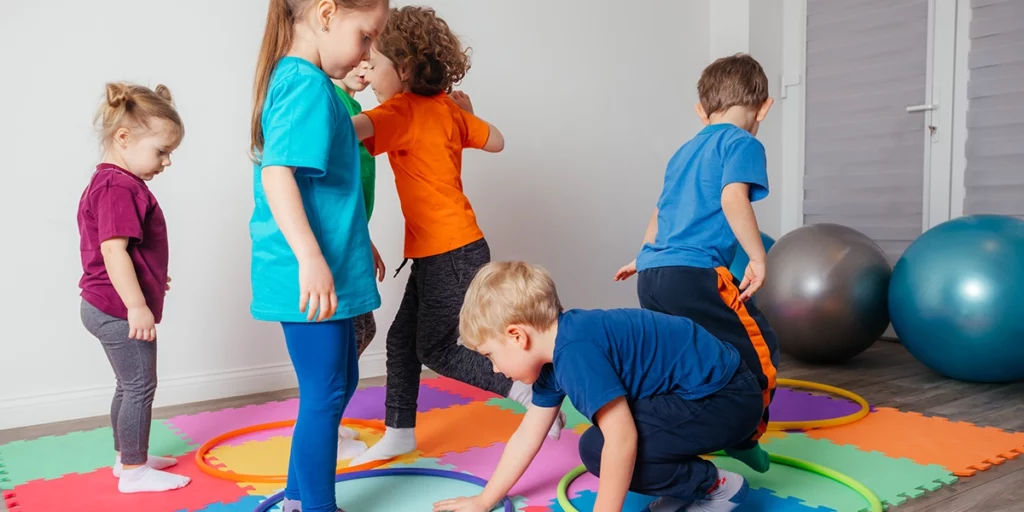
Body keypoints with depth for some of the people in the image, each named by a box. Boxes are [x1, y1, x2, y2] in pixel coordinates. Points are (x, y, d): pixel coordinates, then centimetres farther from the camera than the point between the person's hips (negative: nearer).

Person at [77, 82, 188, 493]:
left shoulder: (108, 184, 13)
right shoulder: (119, 188, -20)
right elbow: (113, 251, -27)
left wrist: (152, 279, 32)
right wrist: (137, 305, -29)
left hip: (110, 308, 11)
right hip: (120, 310, -11)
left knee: (130, 386, 19)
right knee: (140, 387, 0)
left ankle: (128, 456, 32)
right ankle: (134, 471, 10)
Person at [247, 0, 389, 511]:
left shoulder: (291, 79, 15)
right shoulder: (308, 85, -15)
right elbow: (277, 174, -26)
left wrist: (357, 244, 31)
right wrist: (311, 258, -31)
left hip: (327, 271, 10)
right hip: (312, 276, -10)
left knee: (338, 383, 20)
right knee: (325, 395, 1)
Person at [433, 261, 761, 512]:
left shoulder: (575, 351, -26)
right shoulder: (556, 353, 5)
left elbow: (622, 441, -28)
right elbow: (527, 436, 14)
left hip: (726, 399, -10)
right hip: (701, 392, 10)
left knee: (598, 448, -18)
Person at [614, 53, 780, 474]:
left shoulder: (685, 151, 24)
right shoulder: (742, 144, 1)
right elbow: (733, 198, -18)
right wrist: (758, 257, -12)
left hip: (652, 274, 8)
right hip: (695, 274, -8)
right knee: (759, 350, 6)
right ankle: (744, 437, 13)